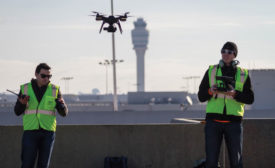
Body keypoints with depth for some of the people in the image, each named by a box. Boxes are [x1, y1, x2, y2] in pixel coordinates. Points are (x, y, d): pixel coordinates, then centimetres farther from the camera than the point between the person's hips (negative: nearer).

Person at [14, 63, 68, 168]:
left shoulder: (54, 90, 3)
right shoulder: (25, 89, 3)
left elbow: (64, 113, 2)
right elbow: (17, 112, 6)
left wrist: (61, 105, -20)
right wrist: (22, 103, -15)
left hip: (48, 132, 1)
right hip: (30, 131, -1)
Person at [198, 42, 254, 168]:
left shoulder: (243, 74, 11)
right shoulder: (211, 71, 11)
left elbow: (250, 99, 4)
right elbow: (201, 96, 10)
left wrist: (235, 94, -14)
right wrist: (211, 91, -12)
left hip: (234, 121, 0)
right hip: (213, 120, 0)